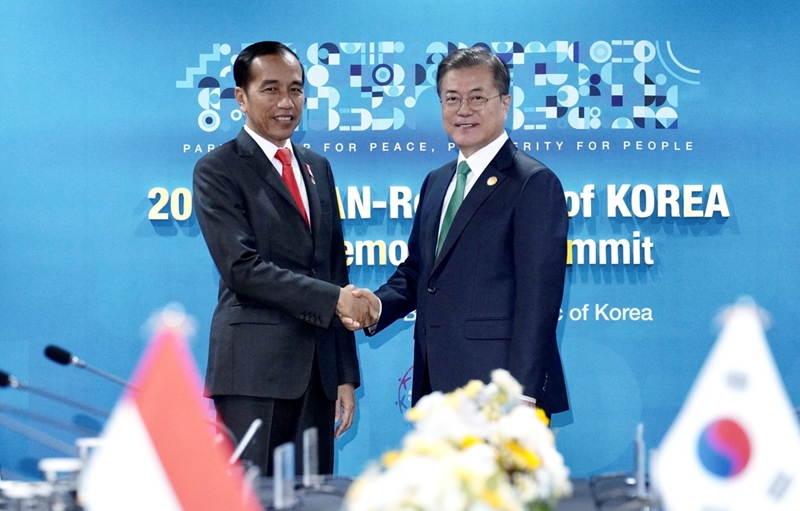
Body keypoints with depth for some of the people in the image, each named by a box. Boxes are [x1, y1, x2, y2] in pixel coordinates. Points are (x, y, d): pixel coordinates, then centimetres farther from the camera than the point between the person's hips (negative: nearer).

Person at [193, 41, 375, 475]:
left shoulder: (317, 168, 17)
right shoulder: (218, 171, -2)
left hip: (317, 368, 6)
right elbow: (242, 268, -13)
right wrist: (333, 298, -17)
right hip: (254, 367, -6)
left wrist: (346, 374, 12)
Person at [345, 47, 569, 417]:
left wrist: (523, 397, -18)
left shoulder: (534, 183, -8)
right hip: (437, 388, 7)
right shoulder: (436, 183, 18)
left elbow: (538, 300, -13)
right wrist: (379, 304, 1)